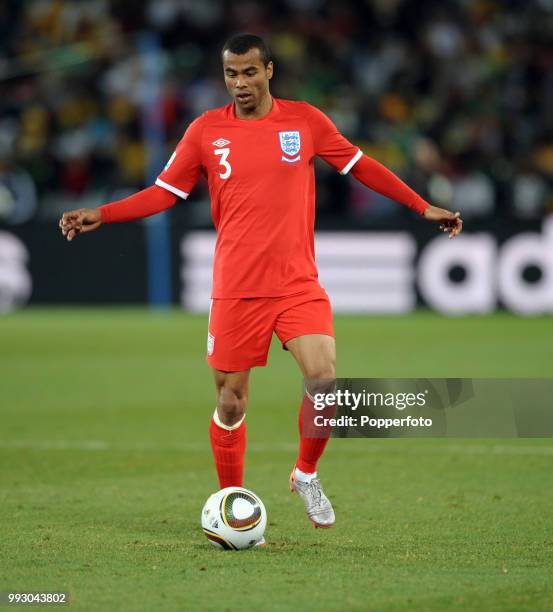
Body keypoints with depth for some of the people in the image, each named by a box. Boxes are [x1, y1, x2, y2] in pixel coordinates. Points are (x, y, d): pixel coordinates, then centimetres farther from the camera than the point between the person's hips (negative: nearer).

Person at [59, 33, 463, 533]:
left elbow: (361, 166, 13)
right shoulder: (206, 130, 2)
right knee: (230, 403, 2)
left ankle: (306, 474, 8)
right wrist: (100, 215, -5)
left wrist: (423, 207, 13)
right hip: (235, 291, 0)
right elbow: (164, 193, 7)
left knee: (324, 380, -18)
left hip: (298, 284, 0)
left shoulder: (306, 121, 3)